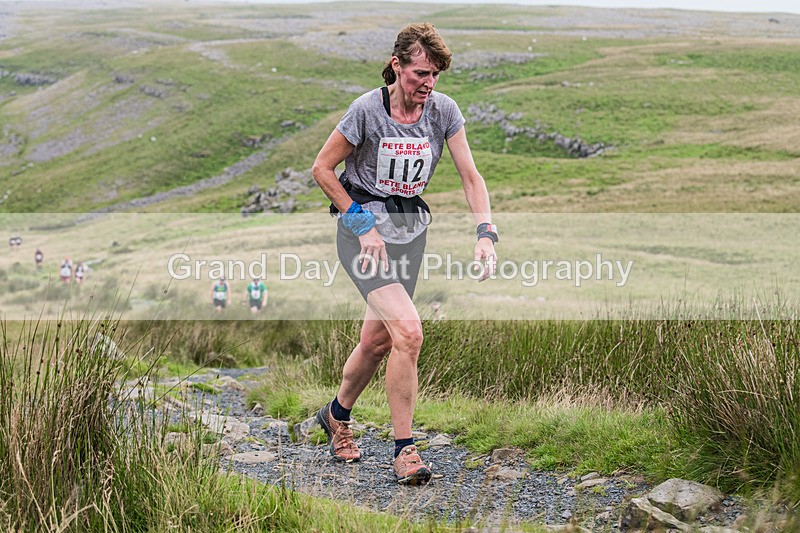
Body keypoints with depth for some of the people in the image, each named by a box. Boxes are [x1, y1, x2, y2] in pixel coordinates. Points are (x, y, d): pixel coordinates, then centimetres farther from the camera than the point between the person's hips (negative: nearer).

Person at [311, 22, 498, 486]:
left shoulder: (444, 110, -3)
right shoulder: (367, 109, -15)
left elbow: (471, 175, -3)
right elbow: (322, 169, -7)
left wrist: (486, 233, -18)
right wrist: (362, 224, -12)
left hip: (411, 229, 5)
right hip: (363, 225, -5)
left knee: (378, 340, 10)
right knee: (409, 331, -21)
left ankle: (337, 415, 38)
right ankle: (405, 449, -11)